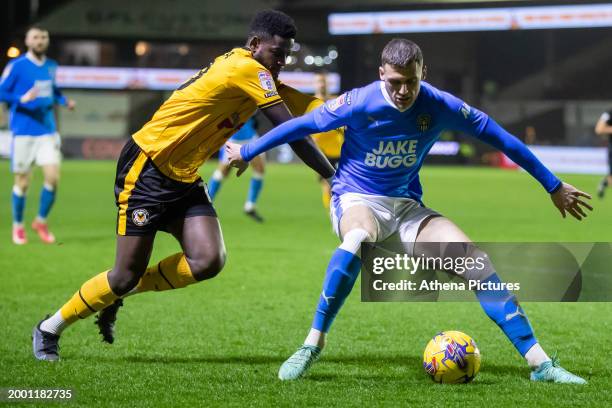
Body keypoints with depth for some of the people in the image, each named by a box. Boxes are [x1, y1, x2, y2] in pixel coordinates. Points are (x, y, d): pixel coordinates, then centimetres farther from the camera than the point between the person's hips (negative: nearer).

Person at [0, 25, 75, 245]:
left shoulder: (51, 66, 10)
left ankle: (41, 221, 14)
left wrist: (64, 101, 4)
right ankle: (18, 226, 20)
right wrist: (22, 99, -23)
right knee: (22, 182, 2)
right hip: (24, 131, -4)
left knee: (53, 177, -7)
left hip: (48, 130, 4)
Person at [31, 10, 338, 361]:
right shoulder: (247, 69, -18)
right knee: (128, 273, -6)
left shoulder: (255, 76, 9)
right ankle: (49, 329, 15)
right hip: (146, 170, -9)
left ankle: (121, 293, 11)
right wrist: (332, 176, -11)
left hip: (183, 179, 9)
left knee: (208, 261, -11)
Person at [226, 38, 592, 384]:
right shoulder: (361, 103, -19)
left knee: (476, 261, -16)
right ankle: (312, 345, -31)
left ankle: (540, 363, -11)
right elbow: (301, 125, -6)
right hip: (356, 200, -3)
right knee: (360, 237, -42)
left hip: (407, 206, 3)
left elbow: (498, 136, -1)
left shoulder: (439, 106, -11)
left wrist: (554, 186, 4)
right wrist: (246, 152, 4)